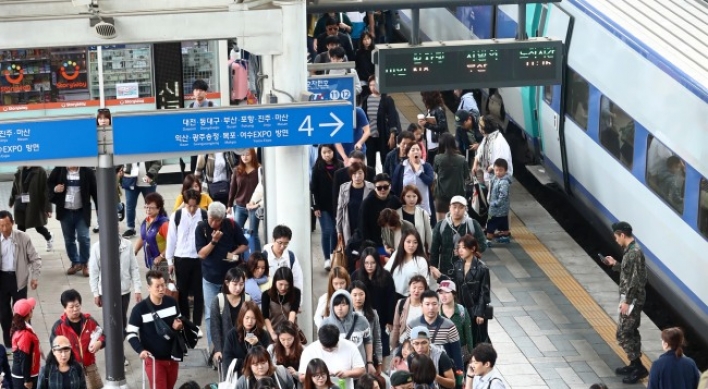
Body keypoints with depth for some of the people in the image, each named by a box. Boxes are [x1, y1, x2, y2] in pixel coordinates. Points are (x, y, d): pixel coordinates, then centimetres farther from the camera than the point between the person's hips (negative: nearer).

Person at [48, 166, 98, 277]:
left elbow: (95, 191, -3)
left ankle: (84, 264, 10)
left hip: (82, 212, -2)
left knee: (84, 238, -7)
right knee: (69, 239, 10)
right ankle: (75, 263, 24)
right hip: (65, 212, 2)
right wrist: (54, 189, -12)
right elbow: (49, 183, 11)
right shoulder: (59, 170, -4)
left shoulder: (87, 172, -7)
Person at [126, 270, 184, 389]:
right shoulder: (140, 309, -15)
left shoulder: (172, 302, -1)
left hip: (172, 357, 5)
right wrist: (140, 350, -25)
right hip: (153, 359, -5)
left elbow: (180, 321, 16)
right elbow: (131, 334, -9)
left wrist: (179, 326, -9)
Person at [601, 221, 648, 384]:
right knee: (631, 331, 17)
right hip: (631, 298, 10)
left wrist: (627, 301, -21)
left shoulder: (634, 252, -22)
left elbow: (635, 280, -23)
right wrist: (615, 264, 12)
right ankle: (635, 365, 26)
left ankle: (639, 368, -2)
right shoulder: (631, 249, 9)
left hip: (632, 299, -10)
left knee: (623, 333, -7)